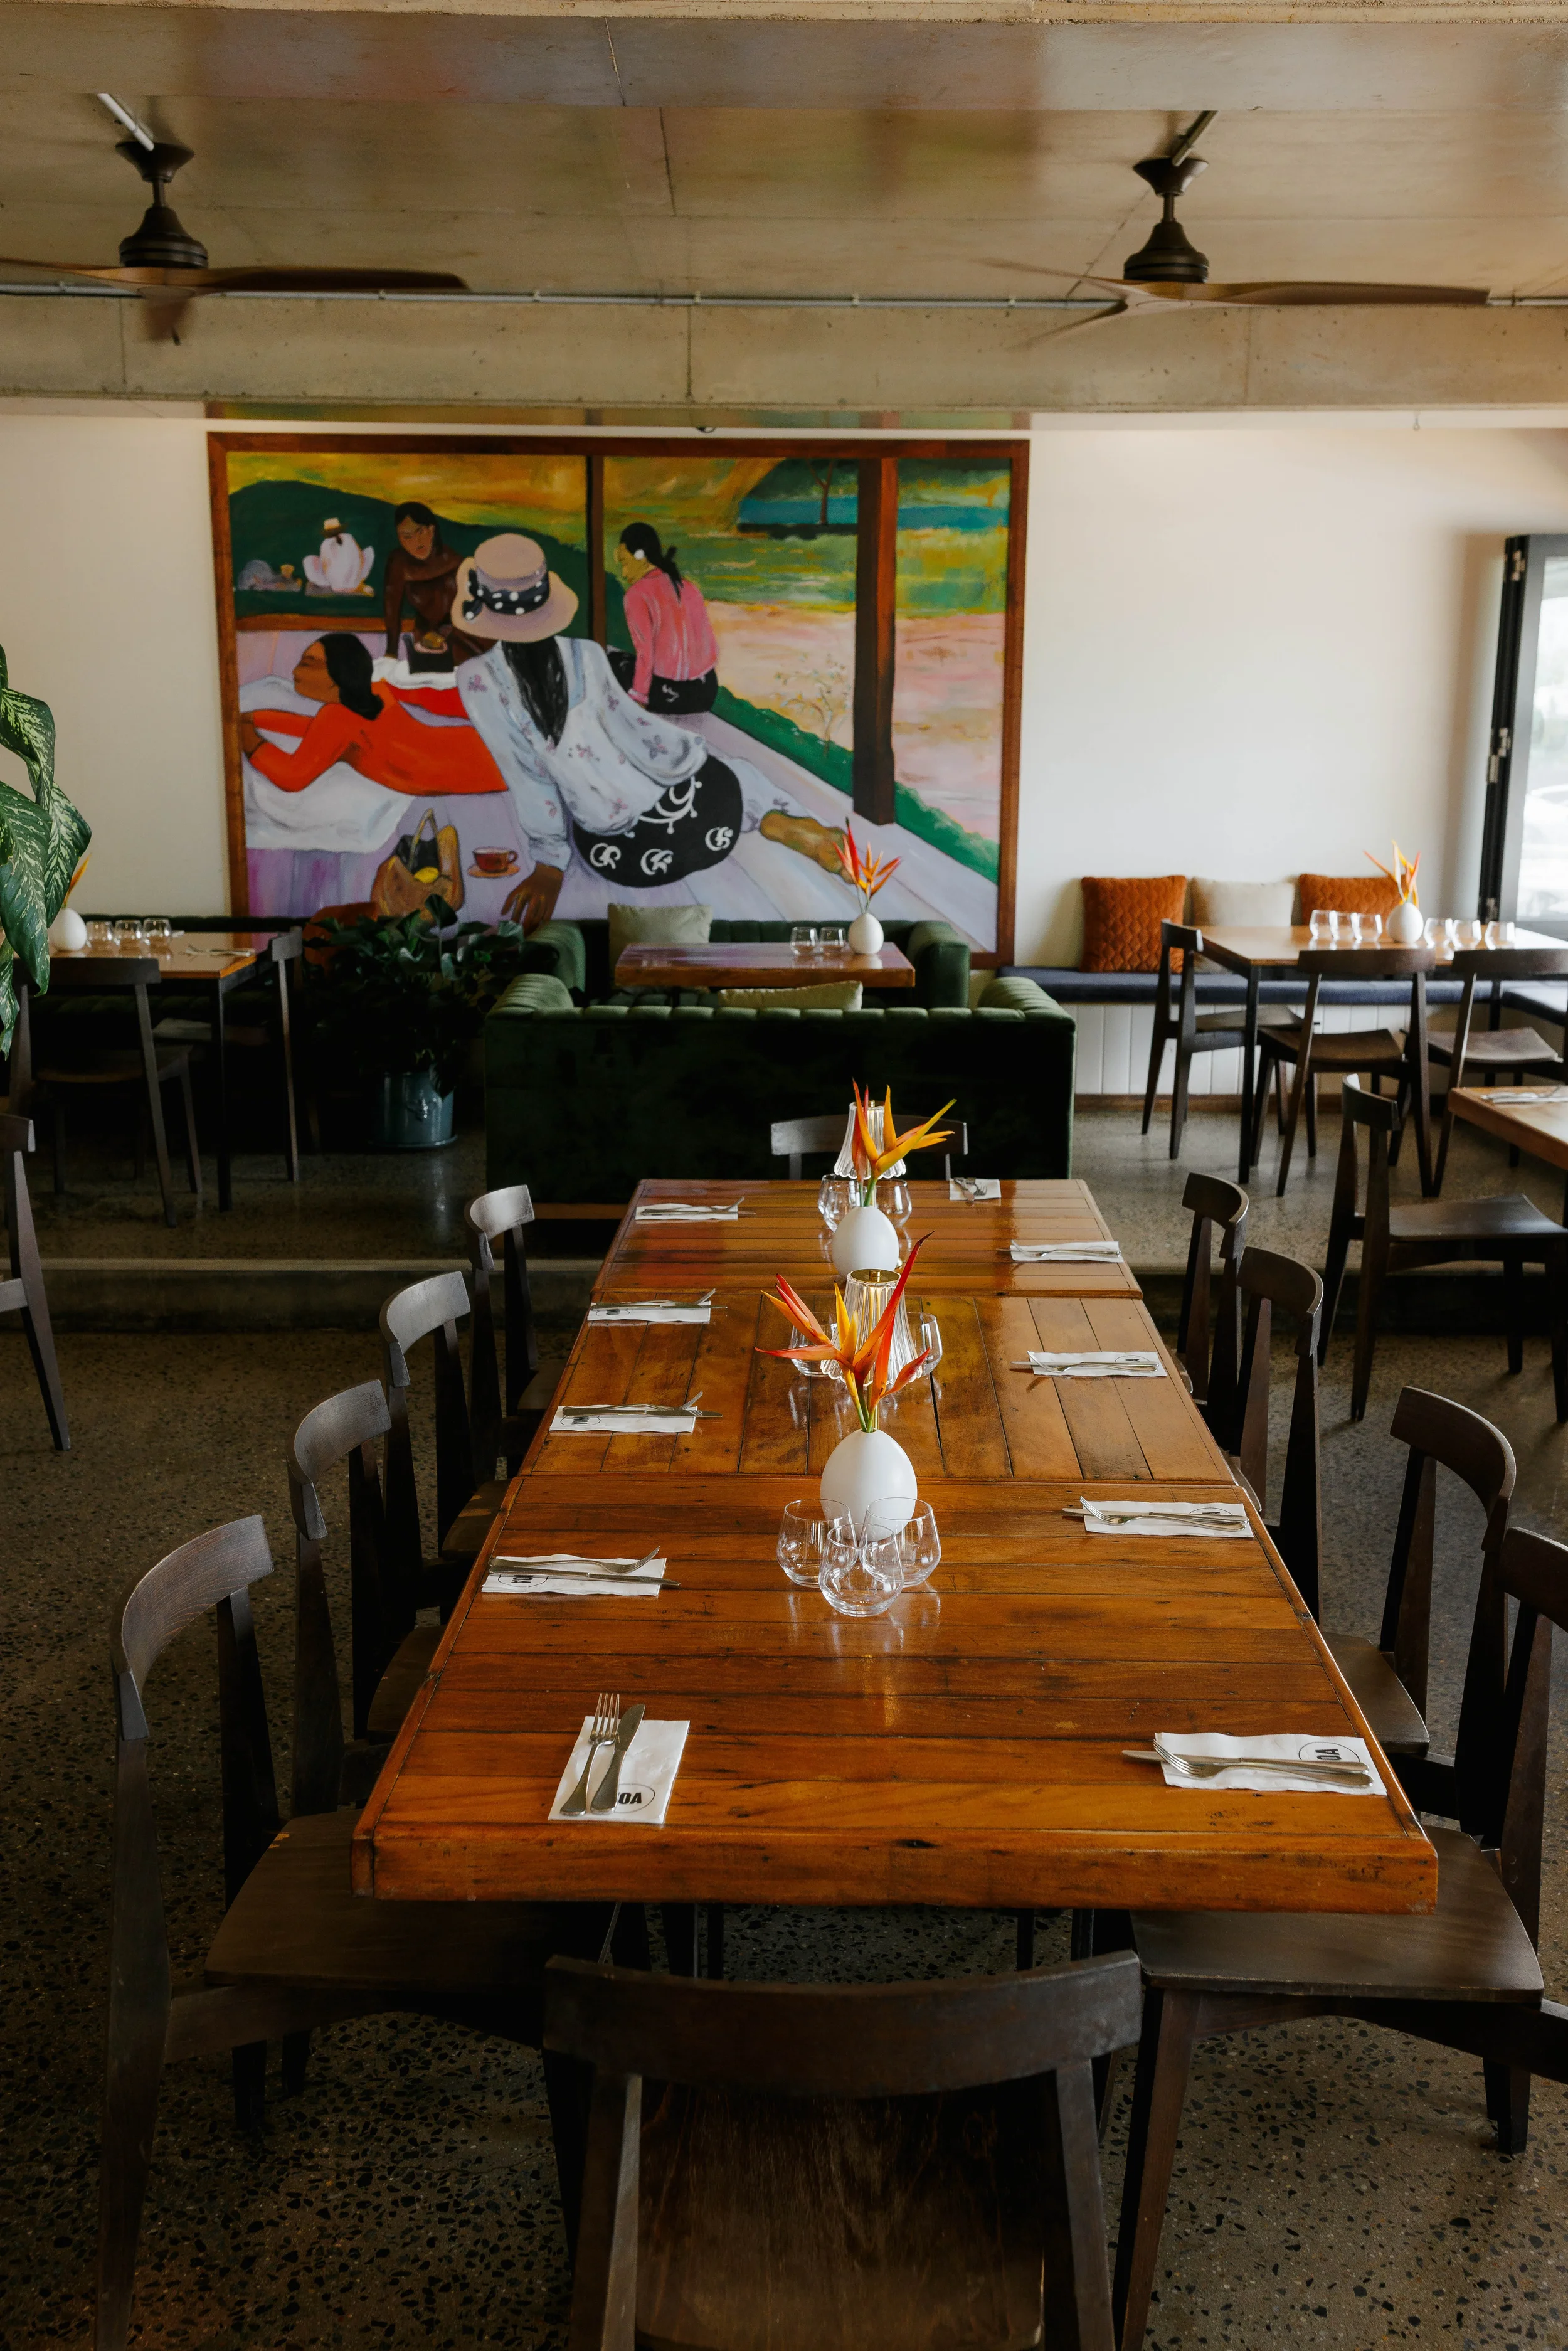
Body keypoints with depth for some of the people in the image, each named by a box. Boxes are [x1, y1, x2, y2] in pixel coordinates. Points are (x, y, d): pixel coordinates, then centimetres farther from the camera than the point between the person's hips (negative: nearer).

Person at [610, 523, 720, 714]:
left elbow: (646, 653, -14)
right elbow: (710, 643, 10)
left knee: (614, 661, 20)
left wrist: (637, 698, -6)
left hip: (670, 696, -6)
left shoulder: (638, 594, -9)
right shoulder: (690, 587, 8)